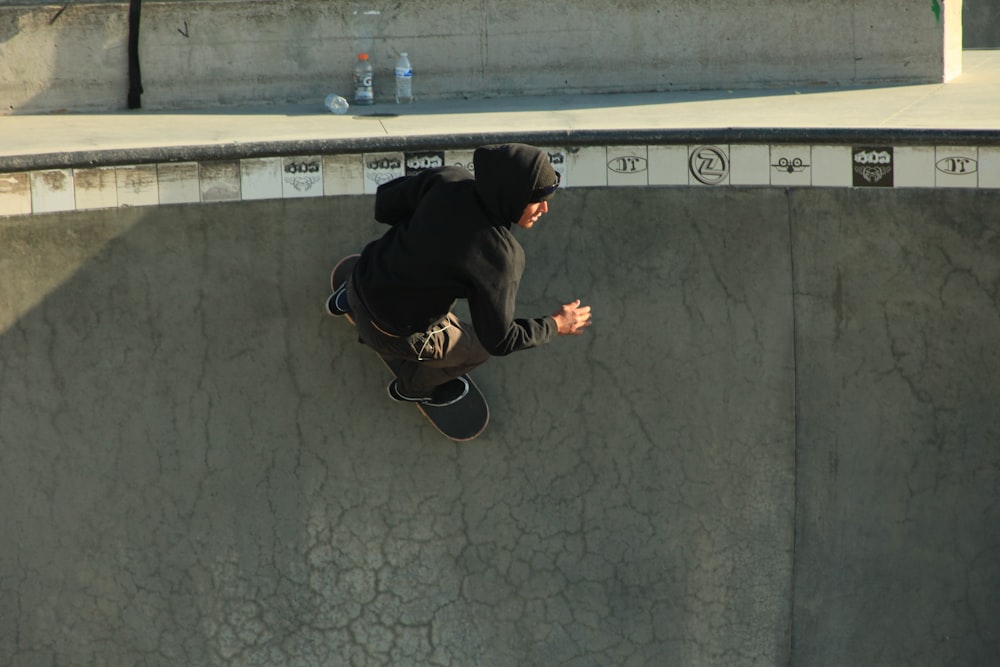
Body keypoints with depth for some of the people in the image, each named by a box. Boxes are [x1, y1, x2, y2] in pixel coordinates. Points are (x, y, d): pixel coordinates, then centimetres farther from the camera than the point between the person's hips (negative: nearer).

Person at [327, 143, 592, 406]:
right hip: (395, 331, -5)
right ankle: (410, 386, 51)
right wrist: (555, 325, -7)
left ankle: (347, 301, 53)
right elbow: (499, 340, -22)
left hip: (363, 278, 5)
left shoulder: (448, 179, -19)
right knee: (475, 347, 24)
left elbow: (385, 203, -4)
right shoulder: (499, 259, -32)